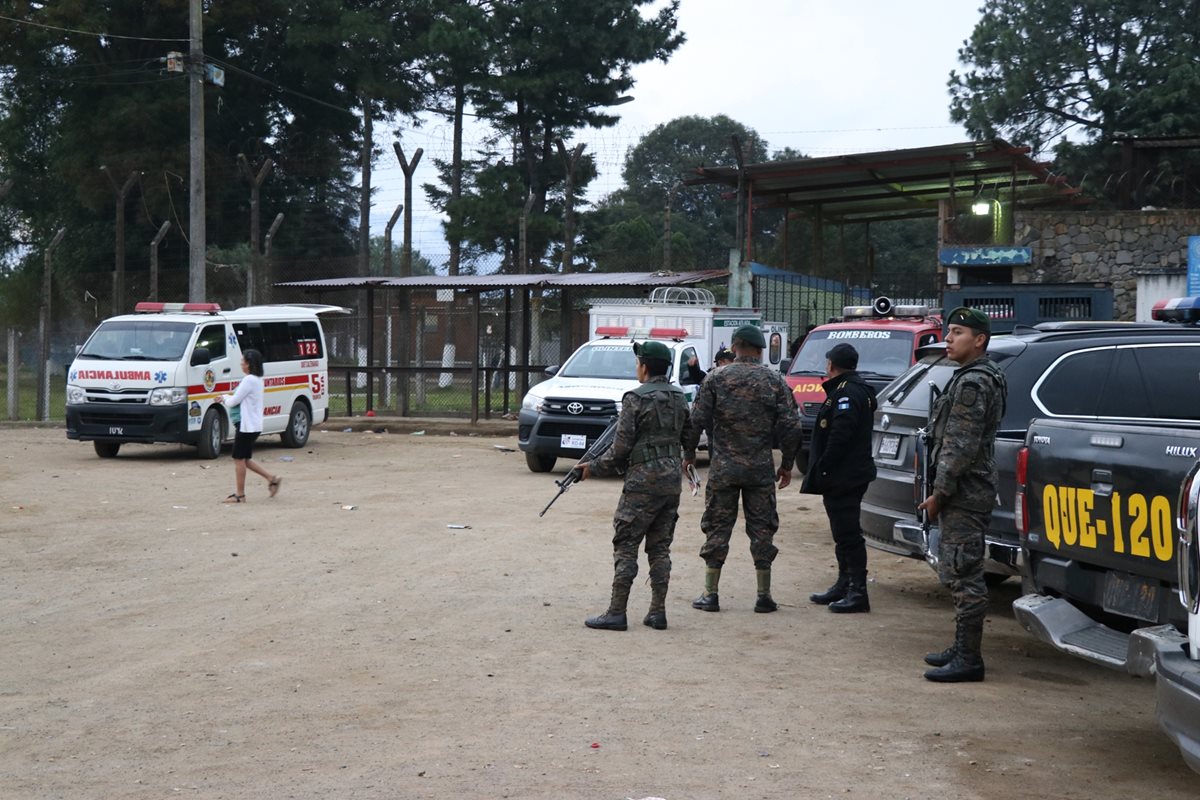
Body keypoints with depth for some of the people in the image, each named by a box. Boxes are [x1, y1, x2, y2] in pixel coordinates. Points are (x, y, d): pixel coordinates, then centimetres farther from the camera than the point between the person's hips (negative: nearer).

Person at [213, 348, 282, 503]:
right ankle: (272, 479, 14)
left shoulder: (249, 380, -18)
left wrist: (224, 398, 5)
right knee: (244, 459, 16)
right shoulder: (258, 380, 14)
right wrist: (224, 398, 11)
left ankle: (240, 495, 3)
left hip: (247, 425, -10)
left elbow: (233, 402, -15)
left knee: (239, 459, -2)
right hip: (254, 425, 10)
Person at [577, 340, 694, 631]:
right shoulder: (679, 397, 9)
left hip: (643, 479, -7)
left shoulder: (636, 399, -11)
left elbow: (621, 448, -12)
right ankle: (658, 611, 10)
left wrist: (593, 468, 0)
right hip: (673, 477, 7)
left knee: (625, 546, -1)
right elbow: (686, 436, 16)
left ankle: (616, 612, -2)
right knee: (660, 547, 11)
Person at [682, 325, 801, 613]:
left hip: (723, 468, -1)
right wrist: (787, 464, 9)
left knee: (717, 527, 6)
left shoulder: (717, 378, -2)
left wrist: (689, 453, 9)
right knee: (762, 528, 8)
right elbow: (790, 426, -1)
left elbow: (697, 420, -5)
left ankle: (710, 594, 8)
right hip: (761, 469, 1)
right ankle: (764, 596, 10)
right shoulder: (775, 380, 1)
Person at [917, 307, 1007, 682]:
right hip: (967, 493, 11)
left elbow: (961, 446, -21)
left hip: (964, 495, -11)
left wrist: (939, 493, -16)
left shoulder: (972, 383, -16)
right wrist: (942, 491, 21)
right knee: (957, 573, 17)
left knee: (963, 575, -9)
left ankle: (969, 659, -6)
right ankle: (963, 648, 26)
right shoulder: (981, 377, 19)